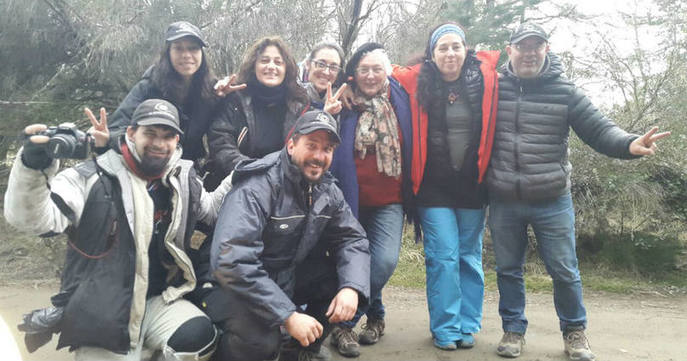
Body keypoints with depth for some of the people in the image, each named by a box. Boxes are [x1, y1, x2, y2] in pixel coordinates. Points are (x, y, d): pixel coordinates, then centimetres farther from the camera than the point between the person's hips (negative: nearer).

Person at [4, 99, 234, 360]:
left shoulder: (184, 180, 7)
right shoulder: (92, 178, -9)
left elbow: (210, 210, 26)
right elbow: (30, 218, -19)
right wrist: (33, 165, -36)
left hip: (159, 300, 4)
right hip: (101, 311, -3)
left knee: (200, 338, -21)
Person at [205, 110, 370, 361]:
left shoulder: (328, 191, -2)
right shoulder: (256, 188, -25)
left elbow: (352, 239, -1)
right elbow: (231, 262, -34)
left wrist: (352, 288, -22)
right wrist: (289, 316, -35)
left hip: (290, 279, 7)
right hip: (238, 286, -7)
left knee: (349, 276, -10)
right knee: (260, 340, -33)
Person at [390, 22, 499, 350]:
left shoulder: (484, 75, 0)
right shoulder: (417, 80, -1)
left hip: (472, 184, 2)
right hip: (434, 187, -1)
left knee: (470, 256, 9)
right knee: (443, 257, -2)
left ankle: (468, 326, 22)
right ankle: (445, 329, 11)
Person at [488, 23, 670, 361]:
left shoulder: (565, 91, 0)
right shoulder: (494, 88, 1)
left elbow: (598, 129, -3)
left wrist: (628, 144, -22)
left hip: (552, 201, 0)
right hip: (503, 203, 1)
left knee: (564, 272, 8)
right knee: (508, 270, 12)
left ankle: (574, 332, 30)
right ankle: (513, 330, 30)